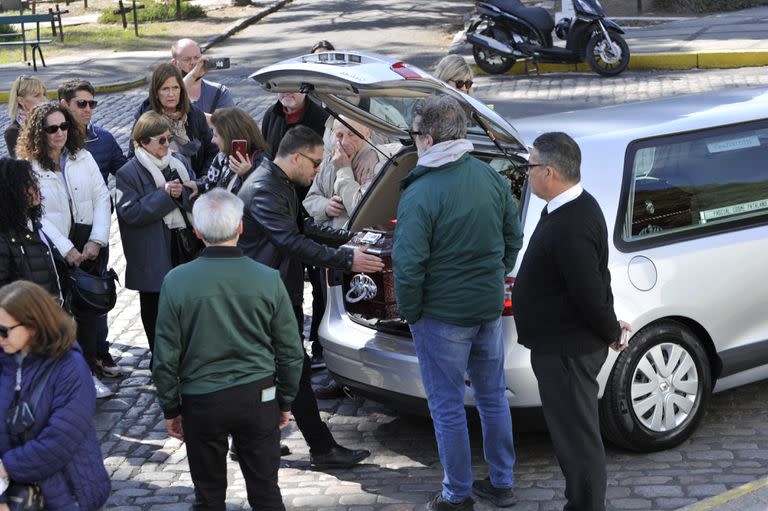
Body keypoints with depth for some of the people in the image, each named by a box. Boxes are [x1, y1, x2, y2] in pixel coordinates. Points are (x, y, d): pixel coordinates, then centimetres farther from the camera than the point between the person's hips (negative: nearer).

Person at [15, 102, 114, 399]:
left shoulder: (83, 157, 6)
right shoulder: (29, 168, -6)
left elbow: (101, 198, 4)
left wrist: (97, 240, -8)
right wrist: (66, 250, -15)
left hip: (90, 246, 3)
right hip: (55, 252, -3)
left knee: (90, 309, 4)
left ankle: (88, 370, 15)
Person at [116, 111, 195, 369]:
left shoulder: (178, 162, 8)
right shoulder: (128, 173, -10)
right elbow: (129, 212, -18)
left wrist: (183, 194, -12)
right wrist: (165, 195, -21)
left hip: (182, 242, 5)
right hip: (152, 254, -5)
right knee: (154, 304, 9)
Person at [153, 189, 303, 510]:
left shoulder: (177, 282, -11)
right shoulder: (268, 280, -8)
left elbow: (166, 357, -6)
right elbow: (290, 351, -1)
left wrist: (170, 409, 7)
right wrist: (285, 401, 13)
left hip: (201, 402, -1)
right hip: (258, 398, 1)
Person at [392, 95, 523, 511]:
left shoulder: (419, 195, -22)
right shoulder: (491, 177, -1)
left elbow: (408, 267, -22)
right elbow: (513, 237, 9)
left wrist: (410, 313, -7)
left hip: (443, 316, -6)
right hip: (490, 306, 7)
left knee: (447, 408, 7)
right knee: (493, 397, 19)